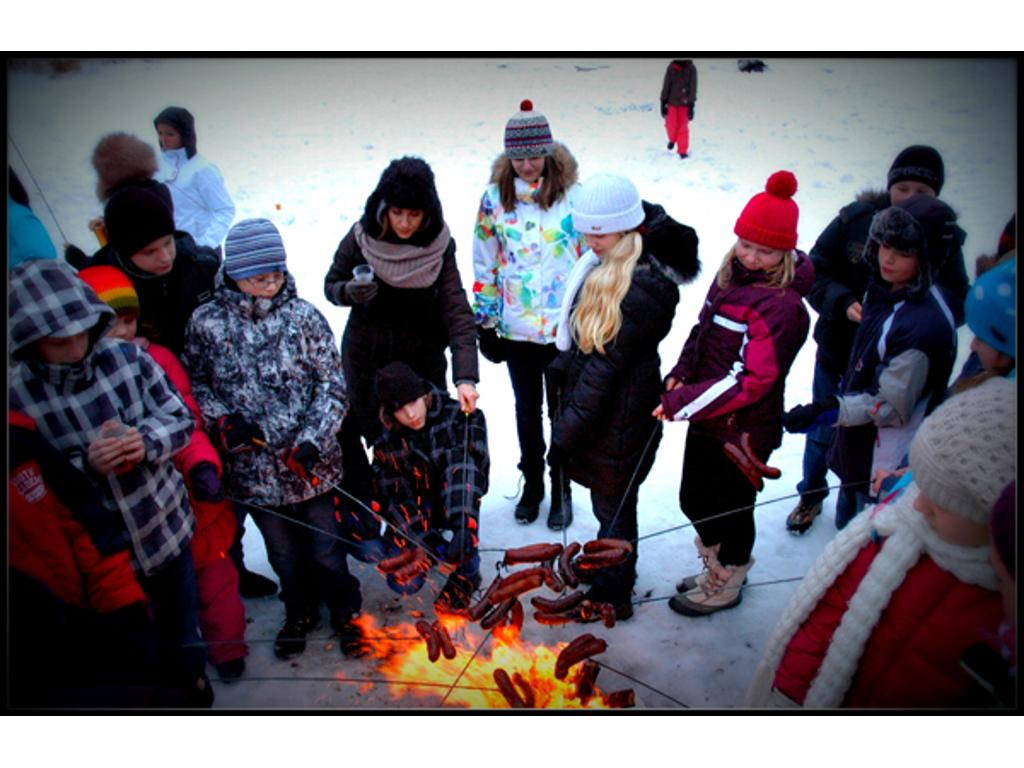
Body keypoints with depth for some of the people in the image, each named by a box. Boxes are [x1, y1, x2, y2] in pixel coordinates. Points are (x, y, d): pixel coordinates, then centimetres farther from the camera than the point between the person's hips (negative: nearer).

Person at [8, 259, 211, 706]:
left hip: (168, 529, 2)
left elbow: (181, 420, -3)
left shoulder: (127, 358, -11)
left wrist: (146, 441, -23)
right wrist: (86, 466, -27)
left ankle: (194, 687, 51)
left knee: (183, 632, 23)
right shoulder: (18, 398, -15)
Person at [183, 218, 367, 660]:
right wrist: (223, 419, -12)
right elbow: (194, 384, 5)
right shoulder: (206, 324, -7)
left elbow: (332, 386, -8)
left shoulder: (305, 316, -10)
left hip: (311, 463, -1)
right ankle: (300, 614, 47)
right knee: (282, 551, 21)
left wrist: (312, 440, -18)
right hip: (253, 467, 2)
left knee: (325, 548, 14)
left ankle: (344, 614, 40)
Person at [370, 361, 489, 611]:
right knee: (404, 583, -15)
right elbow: (395, 500, -13)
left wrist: (463, 530, -45)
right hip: (413, 516, 1)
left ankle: (466, 575, -12)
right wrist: (428, 542, -27)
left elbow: (471, 472, -31)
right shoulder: (387, 442, -13)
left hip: (454, 504, -1)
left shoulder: (460, 417, -21)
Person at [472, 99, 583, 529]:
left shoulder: (572, 195, -6)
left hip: (565, 328, -2)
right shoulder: (494, 197, -1)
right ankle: (532, 483, 38)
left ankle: (561, 489, 32)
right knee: (526, 411, 17)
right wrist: (484, 321, 4)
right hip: (515, 330, 2)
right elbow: (484, 266, 5)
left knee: (562, 411, 12)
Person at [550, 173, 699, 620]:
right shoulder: (607, 267, 5)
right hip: (599, 407, 9)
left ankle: (611, 597, 31)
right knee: (609, 503, 24)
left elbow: (605, 366, -24)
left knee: (613, 506, 10)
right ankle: (608, 577, 45)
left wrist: (568, 429, -18)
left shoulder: (640, 289, -26)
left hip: (617, 418, -9)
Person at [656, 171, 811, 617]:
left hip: (742, 432, -8)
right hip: (707, 418, 8)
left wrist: (680, 403, -22)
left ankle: (724, 587, 40)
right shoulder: (732, 275, 2)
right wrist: (681, 375, -5)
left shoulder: (781, 306, -24)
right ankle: (716, 570, 49)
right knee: (694, 502, 22)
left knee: (729, 510, 13)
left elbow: (750, 381, -26)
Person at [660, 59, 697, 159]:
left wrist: (691, 105, -10)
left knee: (683, 127, -3)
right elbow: (666, 86, 3)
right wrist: (663, 102, 0)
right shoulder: (671, 68, -2)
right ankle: (672, 139, 34)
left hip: (684, 104, -1)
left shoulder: (691, 69, -4)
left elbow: (693, 88, -5)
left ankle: (683, 151, 9)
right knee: (671, 125, 1)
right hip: (672, 102, 1)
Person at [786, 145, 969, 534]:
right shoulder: (856, 218, -10)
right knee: (822, 432, 19)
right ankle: (812, 494, 46)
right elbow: (816, 272, -7)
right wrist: (843, 302, -24)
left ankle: (849, 515, 39)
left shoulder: (946, 239, -7)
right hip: (837, 354, 0)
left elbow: (955, 304, -8)